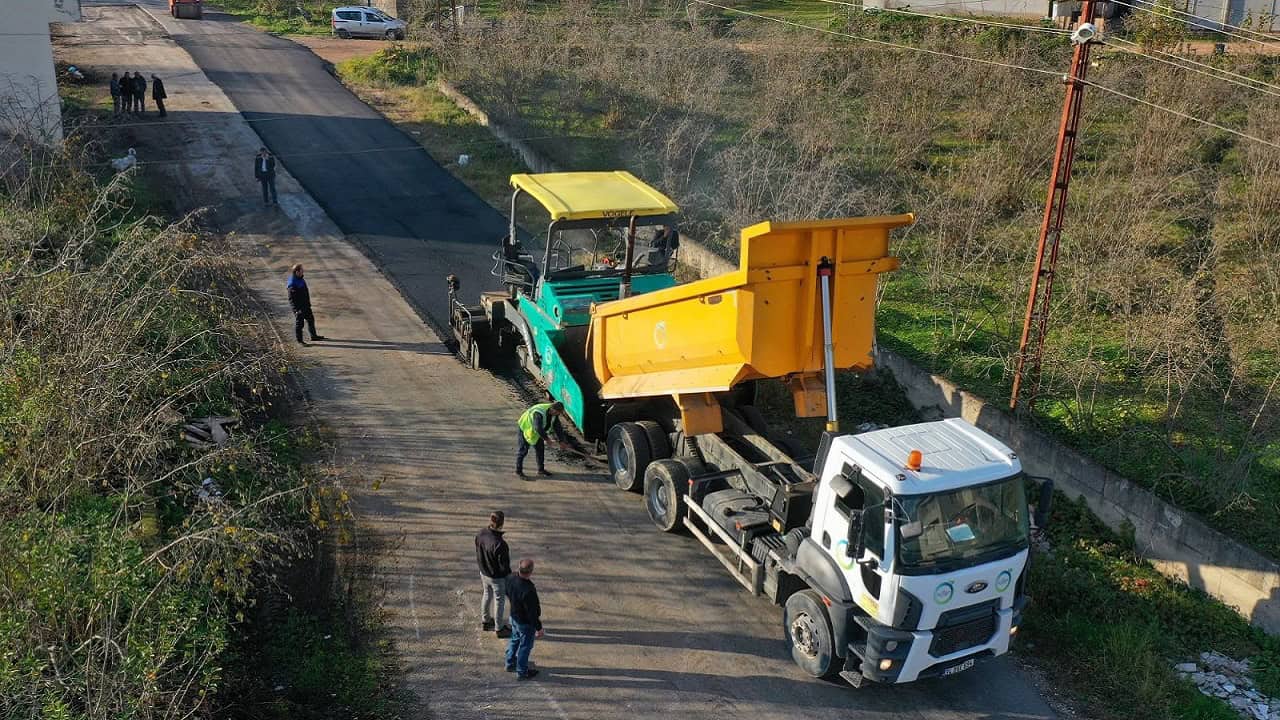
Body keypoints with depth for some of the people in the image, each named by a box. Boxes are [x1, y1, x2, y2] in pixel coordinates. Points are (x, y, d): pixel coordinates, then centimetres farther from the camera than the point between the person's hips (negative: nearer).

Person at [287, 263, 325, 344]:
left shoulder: (301, 280, 4)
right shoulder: (292, 285, -25)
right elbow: (291, 299, -23)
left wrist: (308, 303, 22)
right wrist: (296, 310, -26)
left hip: (306, 306, 10)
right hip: (298, 308, -9)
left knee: (311, 319, 20)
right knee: (299, 324, 3)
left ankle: (313, 336, 36)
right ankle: (299, 341, 17)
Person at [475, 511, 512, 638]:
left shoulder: (480, 535, -15)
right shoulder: (500, 544, -37)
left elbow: (478, 554, 2)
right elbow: (504, 565, -24)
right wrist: (509, 575, -5)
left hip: (484, 573, 7)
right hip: (498, 577, -7)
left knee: (486, 596, 28)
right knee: (499, 601, 15)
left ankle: (485, 621, 48)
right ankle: (499, 628, 32)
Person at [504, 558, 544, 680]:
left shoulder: (511, 580, -16)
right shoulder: (528, 591, -39)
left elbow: (508, 593, 6)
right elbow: (532, 613, -29)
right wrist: (539, 628, -16)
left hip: (514, 617, 7)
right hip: (526, 623, -7)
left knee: (514, 640, 29)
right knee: (525, 646, 14)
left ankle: (510, 664, 48)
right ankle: (522, 672, 32)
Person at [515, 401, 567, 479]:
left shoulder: (554, 414, -11)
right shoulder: (539, 413, -38)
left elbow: (557, 427, -4)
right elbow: (538, 428, -40)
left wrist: (561, 440, -6)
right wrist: (546, 438, -30)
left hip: (536, 431, 8)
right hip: (525, 428, -8)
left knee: (540, 448, 8)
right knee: (523, 450, -3)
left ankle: (541, 469, 18)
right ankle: (518, 470, 6)